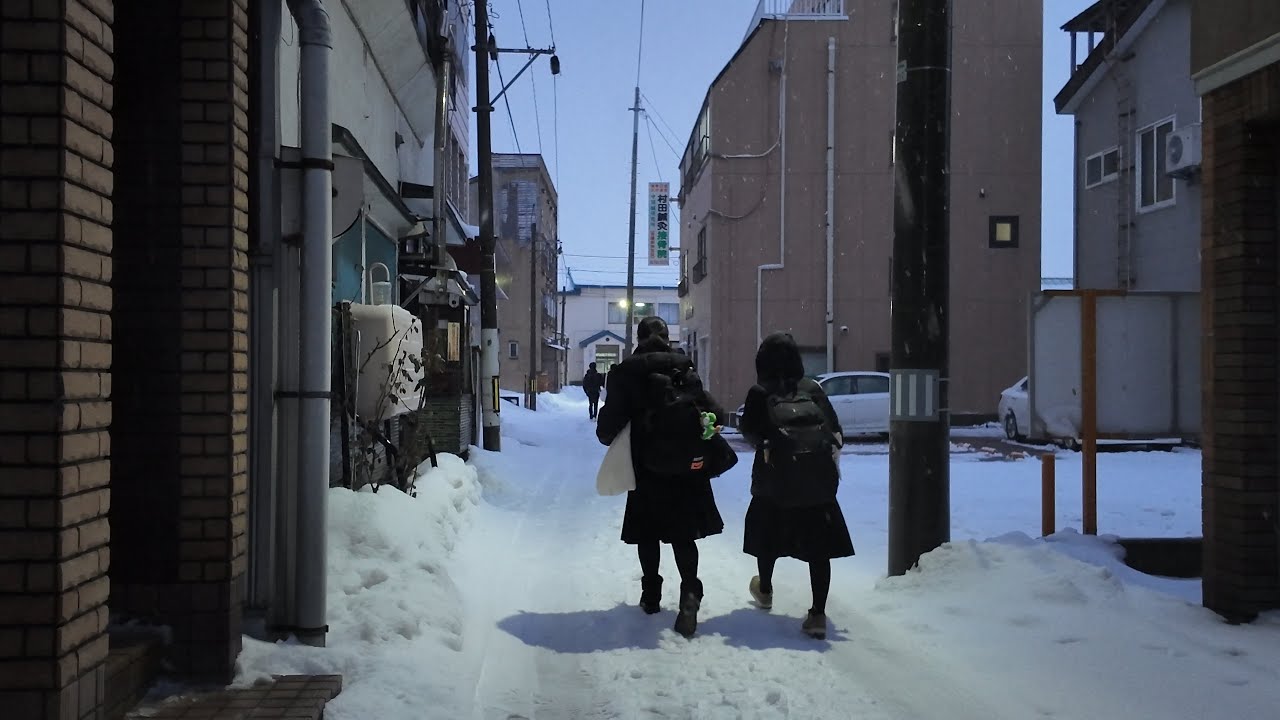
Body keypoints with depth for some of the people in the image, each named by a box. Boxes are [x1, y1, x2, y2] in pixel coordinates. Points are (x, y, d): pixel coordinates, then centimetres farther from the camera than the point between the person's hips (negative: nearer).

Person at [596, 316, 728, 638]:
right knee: (683, 533, 5)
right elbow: (713, 411, -7)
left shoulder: (624, 373, -5)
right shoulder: (682, 368, -4)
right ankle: (690, 592, -14)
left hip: (644, 466, 0)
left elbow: (609, 424, -8)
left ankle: (651, 594, 21)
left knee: (647, 532, 15)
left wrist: (607, 435, 13)